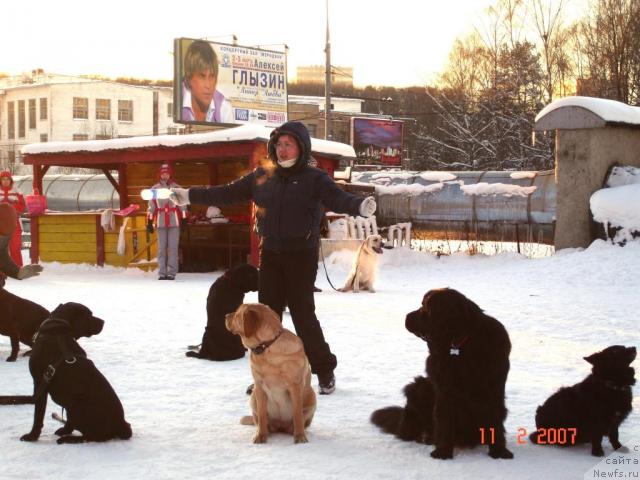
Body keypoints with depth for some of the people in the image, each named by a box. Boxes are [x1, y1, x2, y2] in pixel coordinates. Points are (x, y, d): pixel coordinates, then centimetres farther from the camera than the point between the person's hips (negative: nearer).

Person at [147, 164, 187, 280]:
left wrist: (184, 220, 0)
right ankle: (162, 273, 5)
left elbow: (182, 205, 5)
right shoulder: (155, 189, 7)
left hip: (174, 221, -1)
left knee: (173, 247, -3)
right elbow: (151, 207, 8)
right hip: (160, 221, 1)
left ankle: (172, 272, -1)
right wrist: (149, 222, 4)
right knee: (161, 247, 2)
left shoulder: (176, 188, 5)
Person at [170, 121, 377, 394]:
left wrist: (360, 206, -44)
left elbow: (339, 199, -22)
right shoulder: (262, 176, 7)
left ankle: (324, 370, 11)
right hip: (270, 254, 5)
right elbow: (227, 193, 12)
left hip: (301, 255, -5)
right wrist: (190, 195, 10)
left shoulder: (314, 179, -6)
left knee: (303, 313, -5)